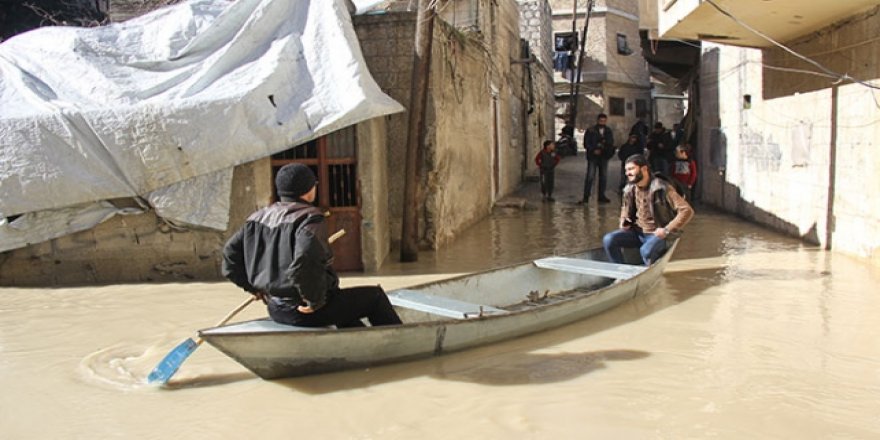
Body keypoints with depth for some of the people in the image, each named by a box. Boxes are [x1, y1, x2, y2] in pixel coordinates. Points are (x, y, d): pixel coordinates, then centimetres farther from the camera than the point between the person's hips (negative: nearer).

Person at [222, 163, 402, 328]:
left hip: (276, 311, 9)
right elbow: (305, 258, -35)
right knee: (375, 296, 7)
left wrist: (254, 287, 17)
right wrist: (314, 301, -23)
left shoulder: (257, 218, 7)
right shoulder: (309, 219, -18)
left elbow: (230, 252, 12)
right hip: (305, 312, -9)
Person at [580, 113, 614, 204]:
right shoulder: (590, 131, 0)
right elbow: (586, 143, -3)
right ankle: (586, 197, -7)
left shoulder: (608, 131, 12)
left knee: (603, 177, 6)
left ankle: (601, 196, 15)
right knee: (590, 176, -9)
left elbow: (611, 143, 13)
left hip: (604, 156, 4)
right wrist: (593, 150, -17)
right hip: (593, 156, -4)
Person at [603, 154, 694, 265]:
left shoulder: (662, 188, -18)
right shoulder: (630, 189, 1)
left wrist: (667, 230, -23)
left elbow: (687, 211, -21)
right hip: (637, 231, 6)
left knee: (646, 251, -37)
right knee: (608, 240, -16)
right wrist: (624, 220, 2)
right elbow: (625, 208, 25)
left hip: (657, 234, -6)